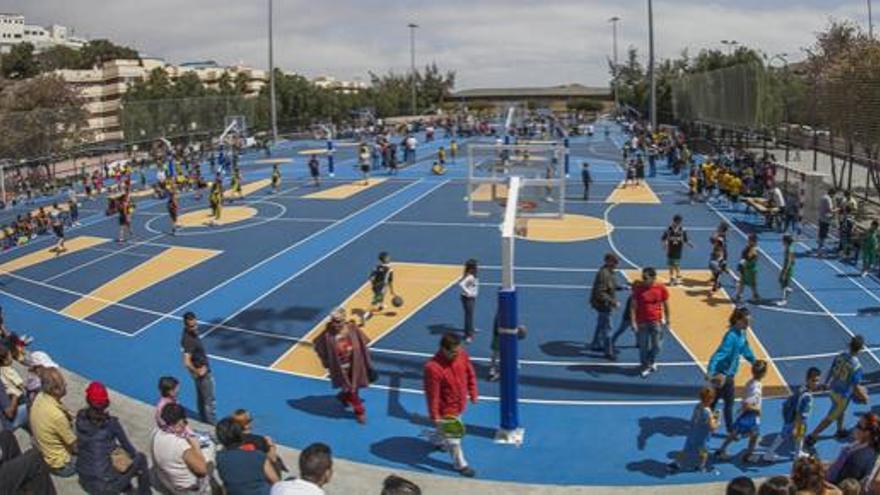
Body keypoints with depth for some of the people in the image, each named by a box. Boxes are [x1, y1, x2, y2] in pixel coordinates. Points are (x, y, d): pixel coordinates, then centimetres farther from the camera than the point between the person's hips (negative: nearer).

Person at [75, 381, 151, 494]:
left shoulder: (81, 417, -6)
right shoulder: (111, 423, -17)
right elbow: (127, 446, 0)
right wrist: (135, 456, 21)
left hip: (84, 481, 5)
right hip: (104, 484, -5)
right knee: (141, 458, 17)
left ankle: (124, 485, 41)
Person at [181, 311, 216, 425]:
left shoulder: (191, 332, -5)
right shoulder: (189, 340, -33)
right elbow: (187, 363, -37)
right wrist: (197, 371, -22)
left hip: (202, 369, 9)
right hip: (202, 372, -9)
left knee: (201, 397, 25)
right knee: (209, 400, 7)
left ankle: (204, 418, 42)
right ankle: (212, 423, 20)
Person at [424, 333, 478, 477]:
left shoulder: (462, 355, -18)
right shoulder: (433, 368, -36)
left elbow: (470, 374, 2)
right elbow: (432, 395, -26)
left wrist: (473, 393, 10)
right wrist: (435, 416, -18)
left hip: (460, 405, 7)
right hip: (446, 410, -6)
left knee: (445, 432, 32)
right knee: (453, 440, 12)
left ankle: (436, 440, 62)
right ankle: (461, 465, 35)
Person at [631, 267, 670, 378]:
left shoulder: (661, 288, -7)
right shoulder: (638, 288, -11)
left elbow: (666, 305, 6)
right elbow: (633, 306, -9)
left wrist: (667, 319, 11)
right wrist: (633, 322, -15)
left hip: (656, 321, 1)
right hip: (642, 322, -1)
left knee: (656, 346, 8)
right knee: (643, 346, 4)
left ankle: (651, 361, 38)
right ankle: (646, 366, 23)